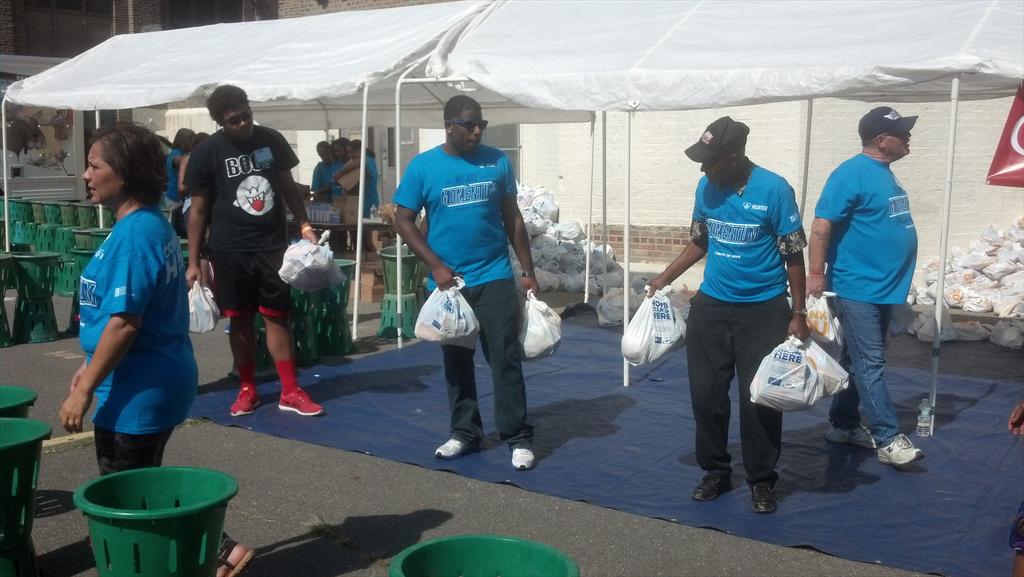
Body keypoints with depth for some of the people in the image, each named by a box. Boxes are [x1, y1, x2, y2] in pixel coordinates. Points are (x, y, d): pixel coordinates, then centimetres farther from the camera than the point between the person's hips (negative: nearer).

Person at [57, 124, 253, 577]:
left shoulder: (134, 234, -21)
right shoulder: (152, 225, 9)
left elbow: (123, 322, -24)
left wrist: (84, 390, -18)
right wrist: (90, 368, 21)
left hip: (138, 389, -10)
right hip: (156, 379, 10)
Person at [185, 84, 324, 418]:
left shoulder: (271, 140, 1)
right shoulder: (206, 153, -7)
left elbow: (287, 186, 13)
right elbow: (198, 210, -3)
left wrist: (304, 226, 0)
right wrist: (193, 262, -5)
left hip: (273, 245, 2)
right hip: (230, 251, -2)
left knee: (277, 316, 6)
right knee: (240, 319, 7)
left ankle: (290, 392, 10)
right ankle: (248, 389, 20)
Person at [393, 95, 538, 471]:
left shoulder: (497, 162, 2)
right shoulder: (422, 167, -3)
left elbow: (512, 219, 8)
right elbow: (404, 221, -1)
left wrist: (528, 271, 6)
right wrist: (436, 266, -10)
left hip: (495, 279, 0)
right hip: (447, 281, 0)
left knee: (506, 358, -3)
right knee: (456, 361, 11)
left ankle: (518, 437, 4)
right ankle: (464, 433, 24)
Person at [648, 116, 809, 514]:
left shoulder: (774, 190, -14)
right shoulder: (706, 187, 0)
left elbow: (793, 255, -9)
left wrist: (798, 313, -9)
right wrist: (665, 278, 8)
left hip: (763, 311, -4)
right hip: (710, 306, 4)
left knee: (759, 399, 1)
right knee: (706, 393, 7)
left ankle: (762, 480, 18)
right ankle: (716, 470, 25)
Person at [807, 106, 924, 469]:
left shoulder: (884, 173, 13)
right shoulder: (852, 174, -15)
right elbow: (821, 225, -19)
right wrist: (816, 275, -22)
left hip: (882, 288, 9)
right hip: (858, 288, -9)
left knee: (860, 361, 15)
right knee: (870, 364, -6)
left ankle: (843, 425, 24)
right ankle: (889, 440, -4)